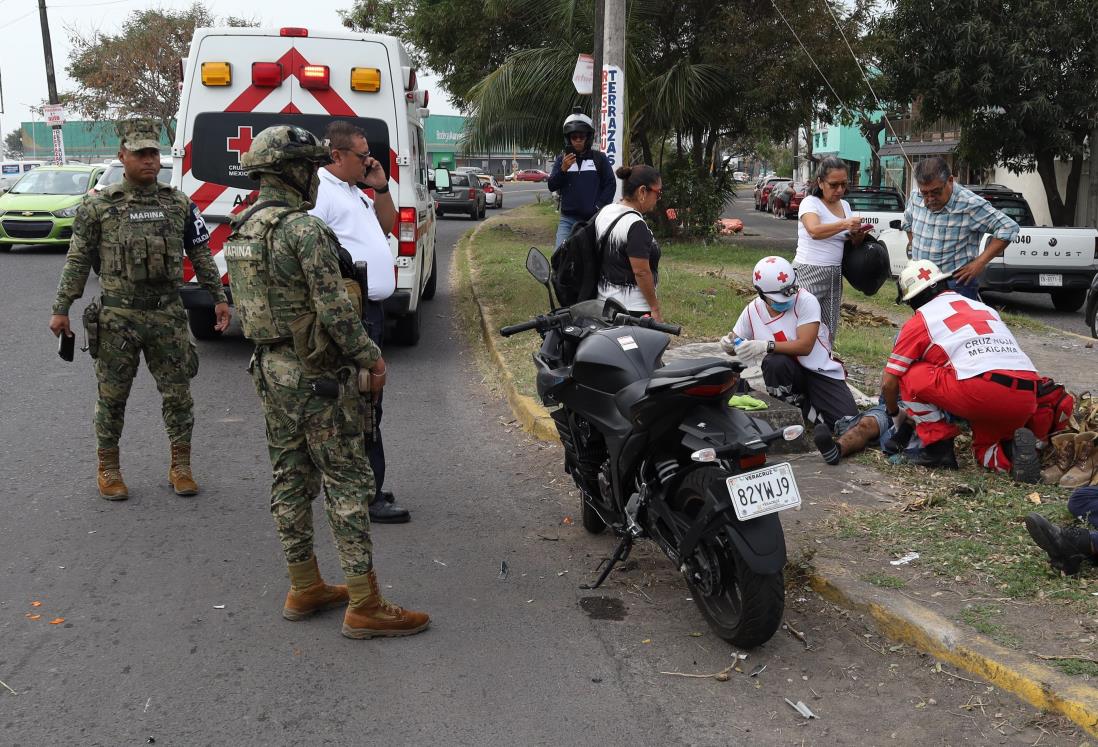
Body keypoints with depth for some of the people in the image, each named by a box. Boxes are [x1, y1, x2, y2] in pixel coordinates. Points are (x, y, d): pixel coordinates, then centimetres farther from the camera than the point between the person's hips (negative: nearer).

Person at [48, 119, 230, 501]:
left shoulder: (179, 204, 5)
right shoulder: (98, 206, 0)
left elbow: (201, 255, 10)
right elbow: (78, 261, 2)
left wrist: (218, 298, 6)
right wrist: (61, 309, 0)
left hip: (167, 315, 2)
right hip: (118, 318, -2)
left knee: (178, 393, 6)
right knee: (112, 396, 8)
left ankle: (180, 467, 19)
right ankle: (108, 468, 23)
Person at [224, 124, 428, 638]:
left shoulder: (242, 230, 11)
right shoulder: (304, 228, -18)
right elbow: (334, 307, -22)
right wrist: (371, 358, -12)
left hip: (270, 369, 9)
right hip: (318, 376, -9)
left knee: (290, 478, 14)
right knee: (347, 481, -4)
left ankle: (304, 590, 24)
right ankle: (364, 606, 0)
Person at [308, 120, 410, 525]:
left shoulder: (353, 191, 19)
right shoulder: (320, 192, -13)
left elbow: (387, 222, 32)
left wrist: (381, 187, 14)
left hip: (370, 309, 11)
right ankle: (368, 495, -4)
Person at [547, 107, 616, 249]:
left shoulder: (599, 158, 3)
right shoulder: (562, 159, 8)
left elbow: (610, 184, 3)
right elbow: (552, 186, 3)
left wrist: (599, 206, -7)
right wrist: (563, 169, -13)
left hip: (593, 220, -1)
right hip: (567, 219, 1)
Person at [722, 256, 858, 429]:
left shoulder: (806, 301, -18)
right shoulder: (752, 311, -6)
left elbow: (805, 346, -25)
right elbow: (738, 347, 7)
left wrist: (767, 346, -35)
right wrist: (729, 345, -18)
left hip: (820, 370, -2)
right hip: (786, 374, 2)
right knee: (775, 362, -35)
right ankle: (796, 404, -7)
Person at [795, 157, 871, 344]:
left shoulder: (845, 205, 14)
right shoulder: (810, 203, -7)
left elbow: (848, 242, 22)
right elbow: (814, 231, -26)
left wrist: (857, 237, -1)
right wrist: (844, 224, -40)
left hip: (835, 275, 6)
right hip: (809, 273, -6)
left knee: (829, 331, 5)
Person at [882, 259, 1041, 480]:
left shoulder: (919, 320, 12)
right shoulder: (985, 308, 29)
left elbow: (889, 383, 15)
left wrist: (894, 414, 36)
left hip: (981, 391, -6)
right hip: (1027, 398, 6)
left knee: (909, 375, 14)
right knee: (985, 451, 30)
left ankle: (939, 449, 9)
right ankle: (1013, 451, -2)